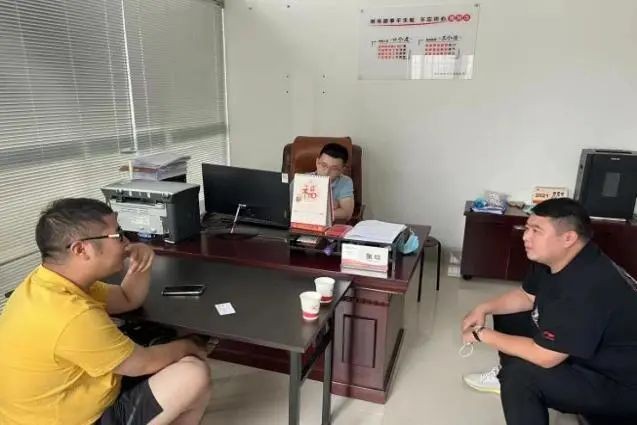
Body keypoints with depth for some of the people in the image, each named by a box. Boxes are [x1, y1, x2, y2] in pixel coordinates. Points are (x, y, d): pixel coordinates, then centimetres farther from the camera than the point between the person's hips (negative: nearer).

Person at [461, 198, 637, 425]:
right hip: (579, 348, 9)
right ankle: (506, 376, 28)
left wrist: (482, 335, -21)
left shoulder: (587, 288, -35)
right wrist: (484, 309, -4)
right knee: (508, 315, 10)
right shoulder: (553, 259, -7)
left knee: (521, 374, -29)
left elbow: (544, 357, -32)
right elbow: (527, 296, 11)